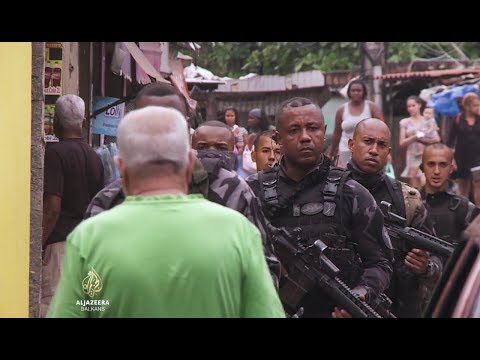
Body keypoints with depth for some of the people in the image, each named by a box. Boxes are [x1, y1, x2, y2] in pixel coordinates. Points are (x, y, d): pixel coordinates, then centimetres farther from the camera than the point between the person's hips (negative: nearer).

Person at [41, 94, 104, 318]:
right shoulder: (94, 157, 12)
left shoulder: (55, 153, -10)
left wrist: (37, 246, -11)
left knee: (50, 305, -7)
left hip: (59, 241, -8)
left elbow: (53, 208, -16)